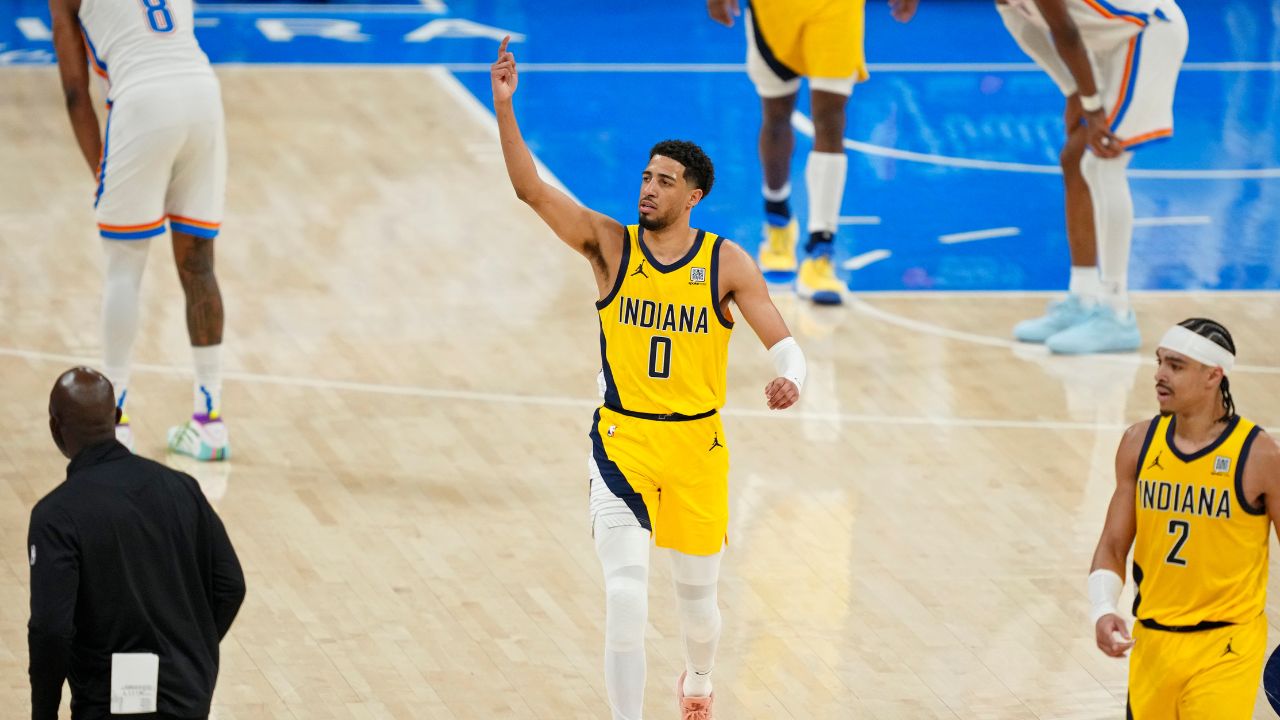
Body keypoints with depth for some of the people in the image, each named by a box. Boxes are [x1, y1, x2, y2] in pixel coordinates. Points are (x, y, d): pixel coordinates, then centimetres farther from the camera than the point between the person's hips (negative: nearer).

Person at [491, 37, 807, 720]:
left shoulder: (725, 262, -4)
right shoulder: (609, 244, -4)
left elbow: (781, 339, -5)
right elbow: (530, 188, -14)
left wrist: (790, 376, -30)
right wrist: (505, 108, -26)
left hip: (697, 445, 1)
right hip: (622, 440, -1)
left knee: (696, 588, 17)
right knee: (625, 591, -17)